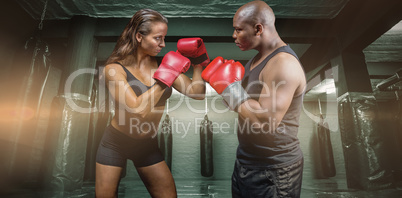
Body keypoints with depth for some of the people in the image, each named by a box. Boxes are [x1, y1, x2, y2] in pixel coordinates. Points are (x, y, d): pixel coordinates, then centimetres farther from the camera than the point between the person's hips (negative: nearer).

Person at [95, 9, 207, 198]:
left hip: (147, 144, 3)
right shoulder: (114, 68, -17)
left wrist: (198, 61, -15)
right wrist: (166, 76, -28)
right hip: (116, 143, -3)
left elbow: (197, 93, -9)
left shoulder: (161, 63, -6)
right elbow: (138, 109, -30)